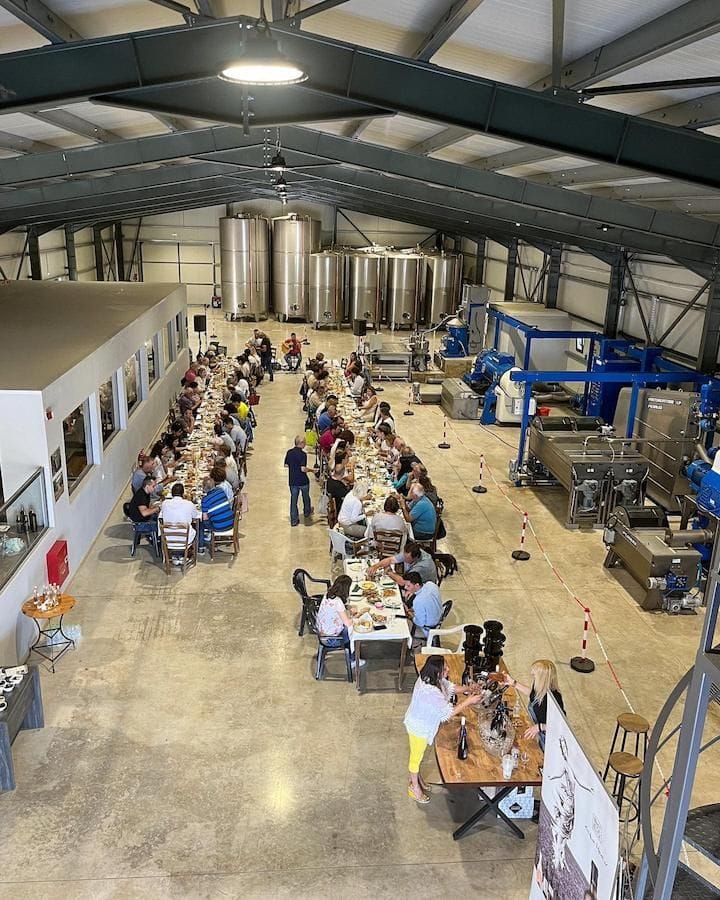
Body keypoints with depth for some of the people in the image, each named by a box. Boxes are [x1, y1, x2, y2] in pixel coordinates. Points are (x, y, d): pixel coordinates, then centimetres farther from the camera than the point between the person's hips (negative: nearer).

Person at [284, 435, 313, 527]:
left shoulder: (289, 452, -3)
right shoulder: (303, 454, -20)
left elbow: (286, 465, 5)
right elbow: (303, 469, -27)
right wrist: (311, 470, -11)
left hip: (292, 480, 4)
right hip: (303, 481, -4)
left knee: (293, 499, 9)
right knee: (306, 497, 22)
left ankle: (294, 520, 10)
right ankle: (307, 512, 43)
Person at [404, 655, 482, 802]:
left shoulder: (429, 678, -14)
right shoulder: (430, 692, -41)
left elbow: (449, 687, 2)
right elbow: (448, 712, -31)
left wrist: (467, 689, -13)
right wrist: (468, 701, -26)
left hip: (421, 724, 8)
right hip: (419, 728, -8)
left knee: (418, 754, 29)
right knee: (416, 757, 17)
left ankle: (416, 778, 52)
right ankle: (414, 788, 40)